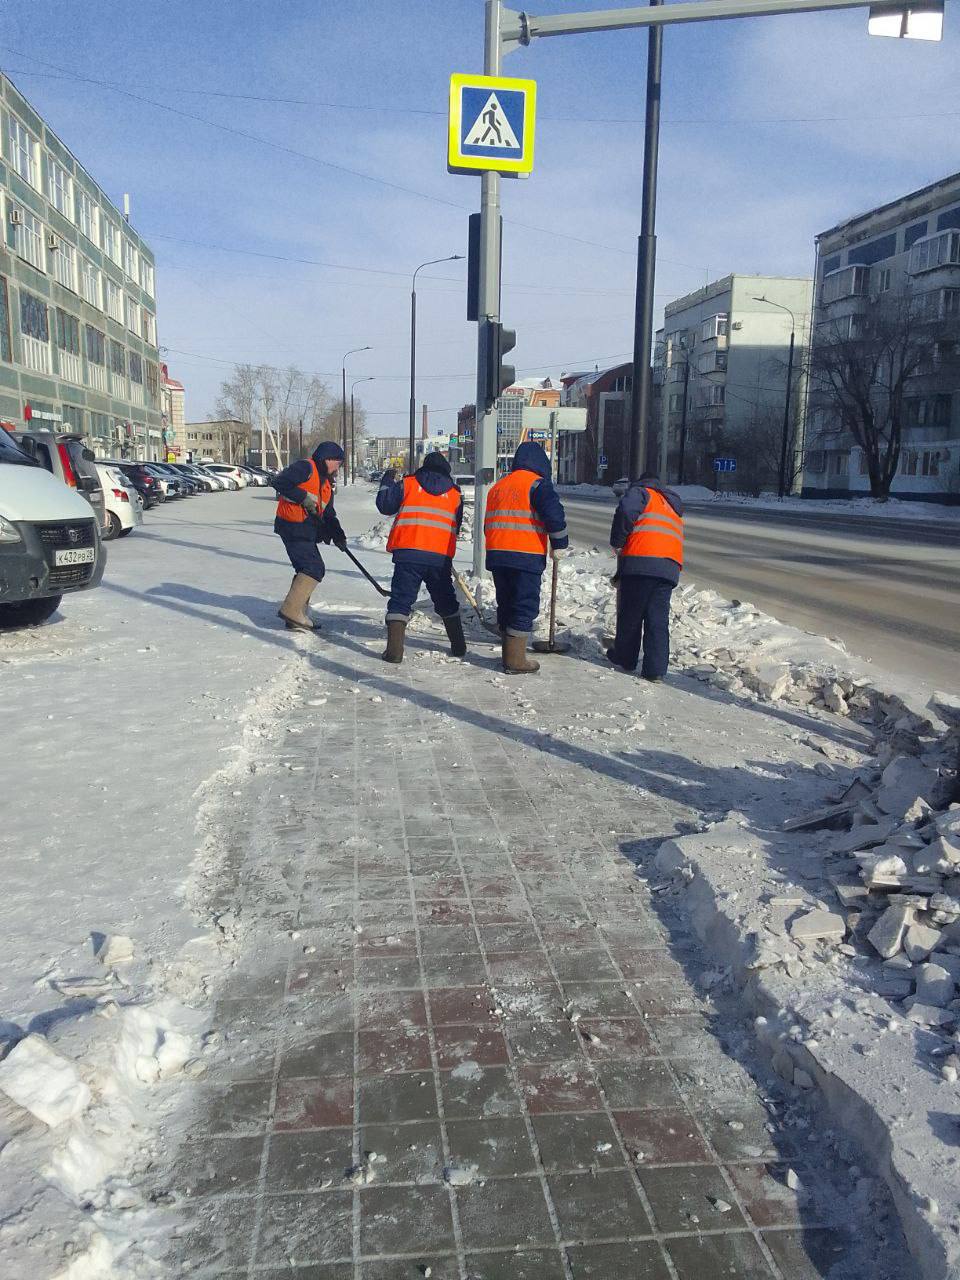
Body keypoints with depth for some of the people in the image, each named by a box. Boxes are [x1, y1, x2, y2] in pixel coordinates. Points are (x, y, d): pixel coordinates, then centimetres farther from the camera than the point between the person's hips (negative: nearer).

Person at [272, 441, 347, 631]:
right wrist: (304, 497, -20)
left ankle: (297, 617, 19)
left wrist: (337, 534, 0)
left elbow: (328, 514, 17)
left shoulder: (326, 484, 20)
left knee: (307, 569, 13)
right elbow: (280, 483, -20)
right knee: (315, 569, -14)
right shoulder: (305, 467, -8)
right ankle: (291, 610, -14)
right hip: (293, 527, -10)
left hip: (307, 531, 10)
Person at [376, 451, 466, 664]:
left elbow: (385, 505, 13)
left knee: (401, 599, 0)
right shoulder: (455, 494, 15)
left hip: (408, 552, -2)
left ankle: (394, 649, -11)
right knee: (446, 600, 18)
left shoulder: (407, 484, 7)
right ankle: (458, 646, 25)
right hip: (441, 556, 2)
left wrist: (387, 482, 29)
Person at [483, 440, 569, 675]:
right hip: (526, 556, -7)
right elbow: (554, 515, -16)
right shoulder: (537, 484, -5)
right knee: (525, 607, -2)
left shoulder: (498, 486, 19)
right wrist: (560, 545, -4)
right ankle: (516, 661, -2)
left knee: (506, 605, 16)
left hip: (496, 555, 7)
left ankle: (509, 655, 22)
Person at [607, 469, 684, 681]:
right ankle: (656, 670, 0)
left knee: (630, 615, 9)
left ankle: (625, 659, 22)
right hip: (670, 568, 6)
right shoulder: (674, 507, 34)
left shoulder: (640, 492, 11)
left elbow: (625, 511, -12)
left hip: (640, 561, -6)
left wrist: (617, 542, 2)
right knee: (658, 620, 5)